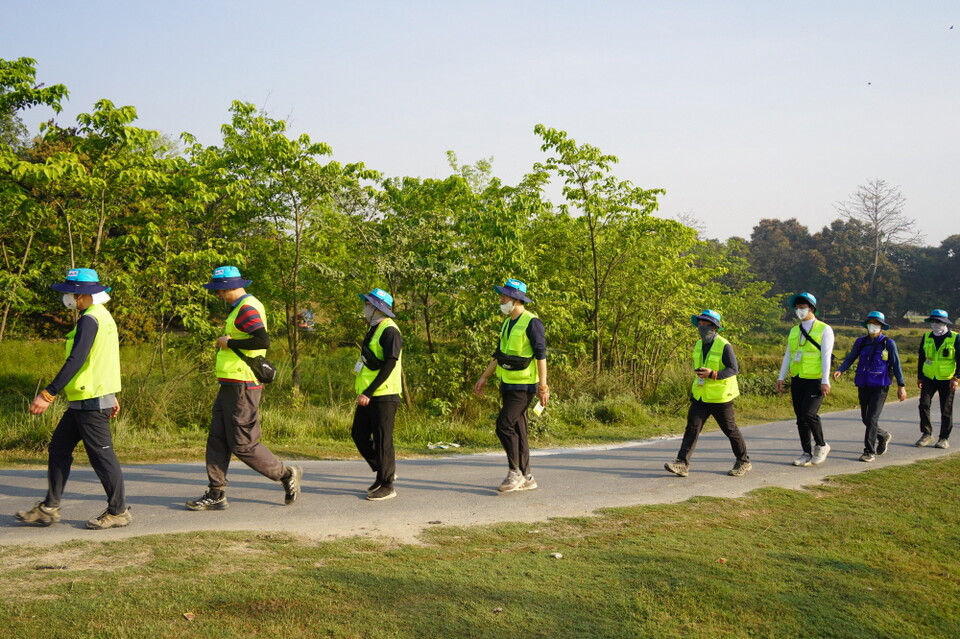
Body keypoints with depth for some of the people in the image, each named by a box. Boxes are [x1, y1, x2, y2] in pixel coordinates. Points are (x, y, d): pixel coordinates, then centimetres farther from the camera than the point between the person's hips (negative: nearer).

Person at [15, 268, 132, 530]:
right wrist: (112, 395, 26)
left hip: (91, 402, -10)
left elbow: (76, 361, -25)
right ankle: (48, 508, 18)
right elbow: (103, 358, 21)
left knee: (101, 455, -2)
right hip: (83, 401, 10)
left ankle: (118, 511, 7)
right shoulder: (103, 316, 15)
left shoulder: (90, 319, -17)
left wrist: (48, 394, -26)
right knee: (58, 449, 13)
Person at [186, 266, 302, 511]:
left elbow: (263, 340, -29)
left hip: (242, 387, -11)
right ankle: (216, 495, 13)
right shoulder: (240, 308, 18)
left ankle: (286, 474, 10)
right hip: (230, 386, 11)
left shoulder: (247, 309, -15)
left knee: (243, 445, -5)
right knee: (217, 440, 9)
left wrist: (229, 342, -20)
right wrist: (227, 342, 12)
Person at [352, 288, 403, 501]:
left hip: (383, 396, -9)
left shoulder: (389, 331, -14)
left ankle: (387, 486, 6)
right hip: (368, 396, 10)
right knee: (359, 435, 11)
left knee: (382, 440, -3)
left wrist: (369, 392, -22)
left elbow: (389, 365, -21)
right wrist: (363, 392, 17)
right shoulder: (374, 329, 17)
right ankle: (383, 470, 25)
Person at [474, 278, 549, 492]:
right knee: (517, 430, 10)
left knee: (504, 426, -14)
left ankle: (515, 473, -5)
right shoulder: (507, 323, 14)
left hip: (523, 386, -9)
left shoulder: (532, 323, -13)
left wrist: (543, 386, -20)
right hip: (508, 384, 9)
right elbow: (499, 354, 21)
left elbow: (541, 355, -16)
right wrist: (484, 377, 19)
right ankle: (526, 477, 16)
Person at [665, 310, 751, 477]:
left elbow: (734, 369, -20)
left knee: (730, 430, 8)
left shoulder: (724, 346, -14)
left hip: (720, 398, -6)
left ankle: (744, 462, 26)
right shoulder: (698, 345, 8)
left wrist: (712, 374, -31)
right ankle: (682, 464, -14)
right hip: (700, 396, 6)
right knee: (692, 428, -7)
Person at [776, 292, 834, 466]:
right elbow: (788, 356, 15)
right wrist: (781, 378, 9)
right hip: (797, 380, 6)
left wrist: (825, 381, -16)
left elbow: (826, 357, -10)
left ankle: (821, 445, 6)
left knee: (809, 413, -18)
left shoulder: (824, 330, -3)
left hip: (815, 381, -6)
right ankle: (807, 454, 15)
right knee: (801, 418, 6)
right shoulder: (794, 331, 14)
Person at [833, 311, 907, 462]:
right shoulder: (861, 342, 6)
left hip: (880, 387, -5)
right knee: (866, 419, 12)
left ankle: (870, 452, -4)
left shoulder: (888, 343, -4)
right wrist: (840, 370, -16)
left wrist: (901, 386, -4)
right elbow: (850, 358, 2)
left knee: (872, 418, -12)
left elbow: (896, 365, -2)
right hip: (863, 386, 5)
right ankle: (884, 436, 40)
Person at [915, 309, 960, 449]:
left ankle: (944, 438, 14)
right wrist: (919, 377, 12)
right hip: (929, 378, 3)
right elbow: (921, 358, 13)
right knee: (924, 404, -11)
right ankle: (927, 434, 1)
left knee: (946, 410, 3)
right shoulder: (926, 337, 6)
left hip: (947, 380, -3)